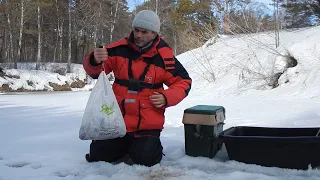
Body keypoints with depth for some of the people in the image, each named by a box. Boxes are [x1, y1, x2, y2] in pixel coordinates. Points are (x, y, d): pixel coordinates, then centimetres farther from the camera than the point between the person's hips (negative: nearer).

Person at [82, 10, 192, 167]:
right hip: (117, 120, 3)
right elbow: (94, 71, -4)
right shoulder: (120, 49, -4)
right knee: (97, 156, 3)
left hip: (148, 124, -2)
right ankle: (125, 144, 31)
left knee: (145, 160, -14)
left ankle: (150, 143, 21)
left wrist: (166, 97, -16)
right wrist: (95, 60, -28)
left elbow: (183, 82, 1)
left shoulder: (164, 56, -7)